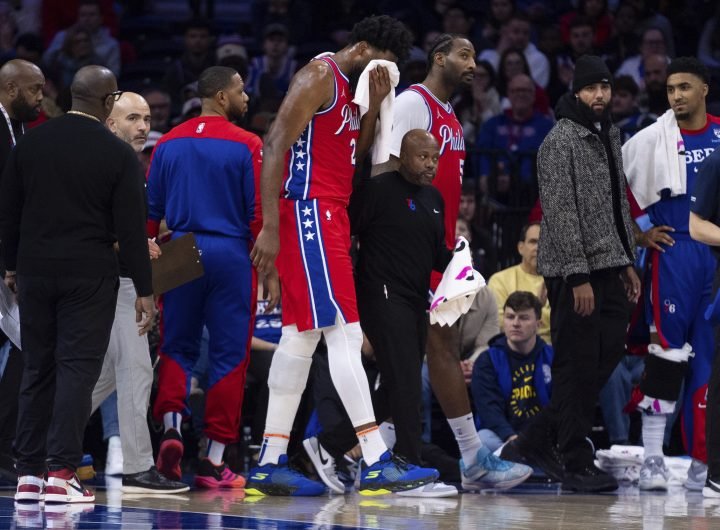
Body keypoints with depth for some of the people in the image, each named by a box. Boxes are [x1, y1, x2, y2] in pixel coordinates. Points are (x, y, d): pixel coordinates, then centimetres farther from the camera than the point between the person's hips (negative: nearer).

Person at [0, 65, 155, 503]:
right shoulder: (118, 154, -7)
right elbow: (131, 228, -8)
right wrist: (144, 290, -3)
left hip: (36, 270, 4)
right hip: (89, 274, -4)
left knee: (38, 369, 11)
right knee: (77, 369, -2)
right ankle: (60, 473, -8)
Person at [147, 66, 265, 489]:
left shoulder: (168, 144, 7)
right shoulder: (246, 145, -5)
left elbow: (151, 209, 10)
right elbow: (258, 212, -7)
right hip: (231, 254, -3)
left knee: (177, 347, 15)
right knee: (229, 355, 4)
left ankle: (171, 425, -8)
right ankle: (215, 461, 3)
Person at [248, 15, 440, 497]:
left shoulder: (351, 88, 19)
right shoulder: (320, 77, -10)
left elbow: (356, 157, 18)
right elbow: (275, 146, -16)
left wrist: (375, 106, 5)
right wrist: (270, 227, -22)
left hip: (331, 216, 10)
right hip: (308, 211, -10)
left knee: (302, 338, 8)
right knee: (345, 331, -13)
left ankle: (271, 465, 10)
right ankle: (378, 462, -18)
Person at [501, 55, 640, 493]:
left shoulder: (610, 136, 16)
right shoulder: (561, 141, -11)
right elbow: (561, 212, -17)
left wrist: (628, 262, 18)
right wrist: (578, 277, -20)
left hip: (608, 267, 9)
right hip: (574, 270, -9)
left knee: (608, 354, 7)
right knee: (577, 366, -4)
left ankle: (538, 440, 15)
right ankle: (576, 463, 3)